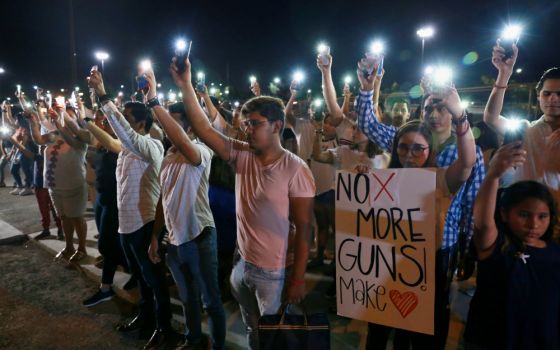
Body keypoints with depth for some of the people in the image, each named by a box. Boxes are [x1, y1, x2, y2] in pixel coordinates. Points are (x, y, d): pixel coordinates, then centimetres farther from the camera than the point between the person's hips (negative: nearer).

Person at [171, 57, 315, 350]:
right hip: (241, 263, 5)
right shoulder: (242, 155, -4)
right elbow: (203, 129, -10)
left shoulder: (295, 169, -18)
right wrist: (186, 87, -18)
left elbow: (304, 228, -15)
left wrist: (298, 278, -14)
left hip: (273, 272, -5)